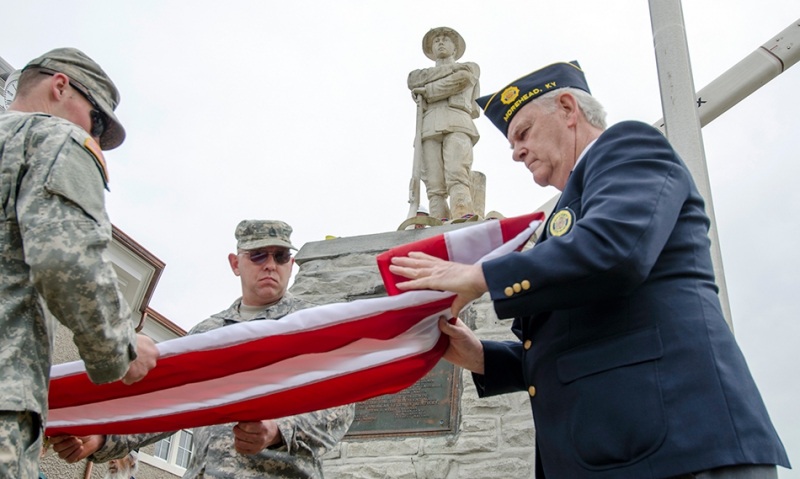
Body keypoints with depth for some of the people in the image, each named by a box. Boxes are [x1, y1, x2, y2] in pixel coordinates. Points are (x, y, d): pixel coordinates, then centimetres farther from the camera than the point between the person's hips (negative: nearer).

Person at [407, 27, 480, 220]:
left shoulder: (471, 67, 28)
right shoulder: (419, 73, 35)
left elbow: (460, 80, 6)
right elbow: (413, 80, 11)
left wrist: (426, 91, 9)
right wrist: (451, 68, 10)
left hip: (457, 125, -2)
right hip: (429, 129, 2)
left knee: (456, 178, -24)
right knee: (434, 187, -16)